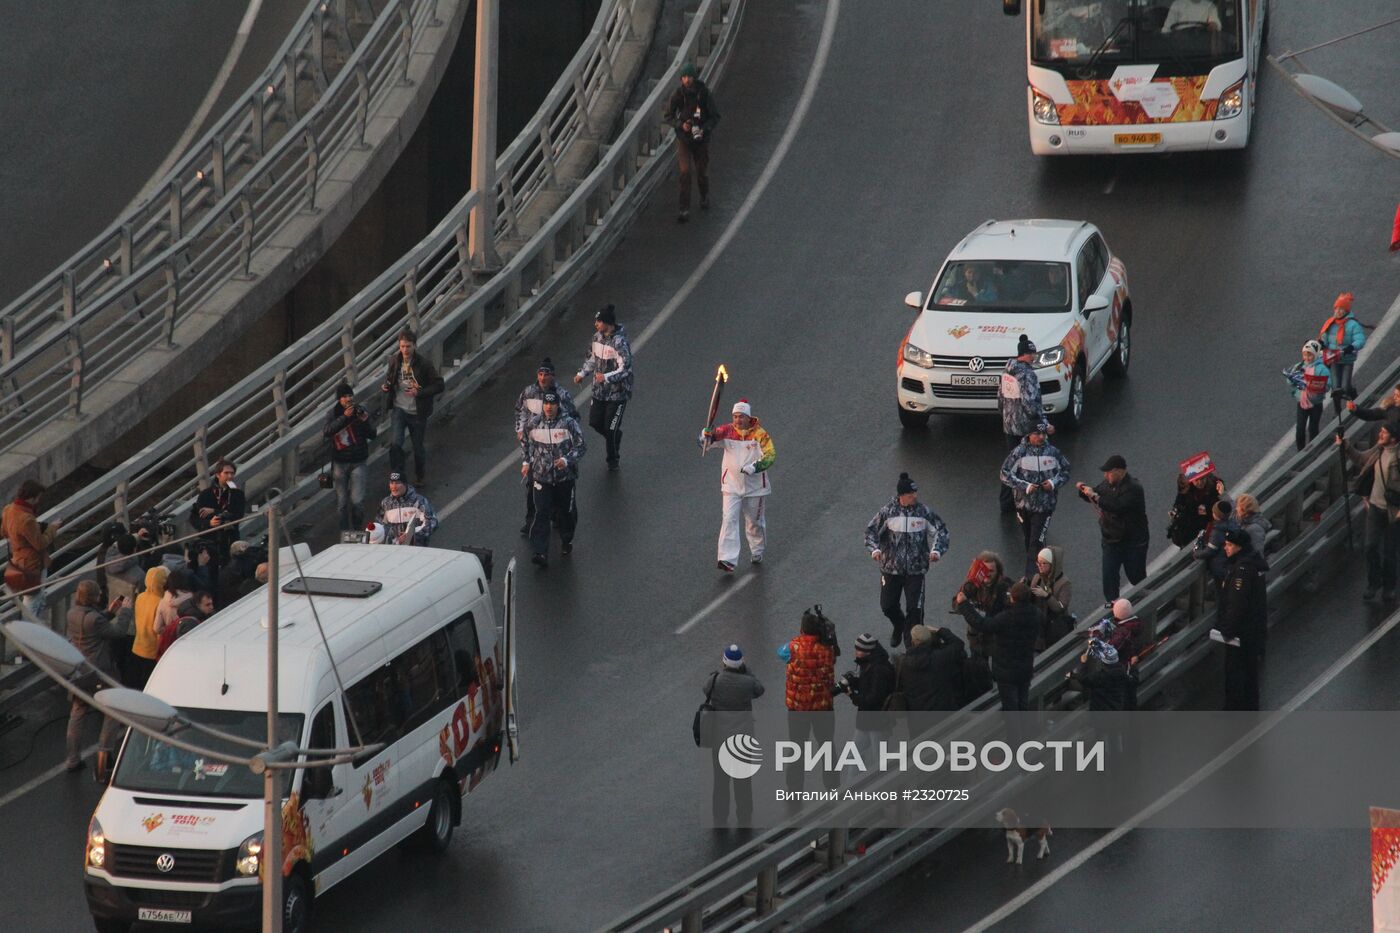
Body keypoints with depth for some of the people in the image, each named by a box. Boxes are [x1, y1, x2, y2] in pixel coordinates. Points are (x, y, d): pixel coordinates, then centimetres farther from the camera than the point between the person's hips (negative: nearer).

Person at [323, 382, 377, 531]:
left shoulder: (361, 411, -3)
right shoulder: (333, 414, -5)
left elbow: (373, 435, -1)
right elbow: (326, 431, -23)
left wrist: (365, 422, -21)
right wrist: (344, 417, -31)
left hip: (358, 462, -1)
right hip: (340, 463, 1)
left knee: (357, 501, -8)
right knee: (341, 502, 5)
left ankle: (358, 529, 14)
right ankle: (344, 531, 21)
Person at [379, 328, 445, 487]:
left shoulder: (424, 364, -15)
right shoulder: (394, 360, -3)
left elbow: (440, 385, -11)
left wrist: (419, 392, -24)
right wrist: (385, 386, -8)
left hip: (417, 412, -2)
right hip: (398, 408, 2)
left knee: (419, 447, 12)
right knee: (395, 444, -17)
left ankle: (420, 477, 35)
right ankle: (398, 474, 1)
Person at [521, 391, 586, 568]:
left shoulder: (568, 423, -10)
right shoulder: (533, 423, -1)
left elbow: (581, 446, -5)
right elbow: (525, 443, 17)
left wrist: (567, 460, -19)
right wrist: (526, 462, 7)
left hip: (564, 476, -1)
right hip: (541, 476, 1)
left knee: (566, 511, 14)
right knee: (542, 514, -9)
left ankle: (566, 541, 41)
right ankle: (541, 553, -13)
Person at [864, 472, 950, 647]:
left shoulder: (923, 511, -6)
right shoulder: (888, 511, -6)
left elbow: (941, 530, 2)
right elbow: (872, 530, 2)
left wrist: (936, 550, -14)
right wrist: (875, 549, -15)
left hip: (916, 568, -1)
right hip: (891, 566, 1)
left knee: (915, 608, -6)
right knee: (887, 606, 9)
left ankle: (912, 641, 11)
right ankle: (899, 625, 42)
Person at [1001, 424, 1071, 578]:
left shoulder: (1053, 452, -2)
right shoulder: (1019, 452, -7)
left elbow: (1065, 471, 11)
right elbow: (1005, 474, -6)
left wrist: (1054, 482, -10)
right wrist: (1025, 486, -16)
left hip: (1044, 505, -1)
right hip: (1024, 503, 1)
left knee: (1037, 541, -10)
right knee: (1028, 540, 15)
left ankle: (1031, 575, -9)